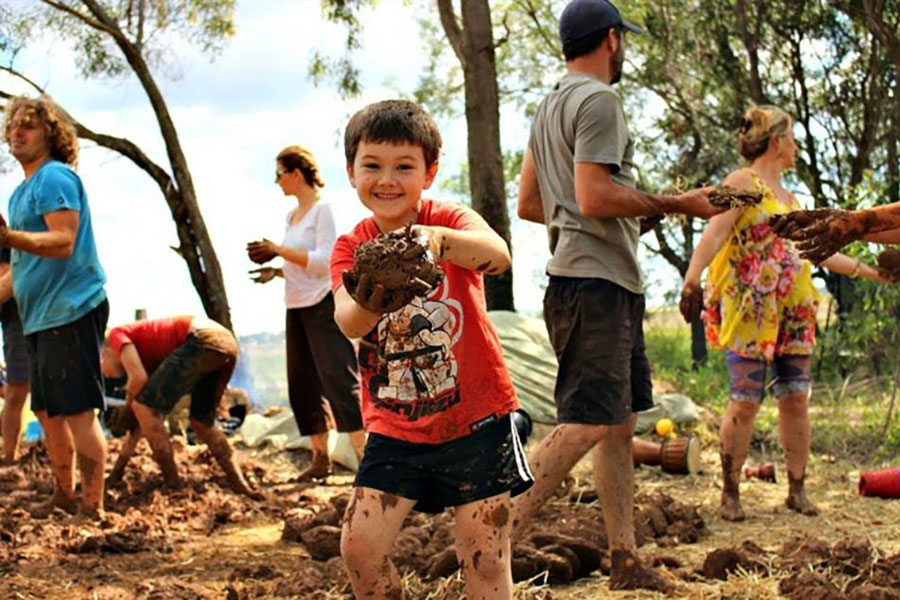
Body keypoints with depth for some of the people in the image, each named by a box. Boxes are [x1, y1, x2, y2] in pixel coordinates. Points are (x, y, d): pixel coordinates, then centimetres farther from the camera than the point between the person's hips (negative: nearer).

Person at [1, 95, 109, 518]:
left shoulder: (54, 177, -10)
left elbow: (63, 242, -24)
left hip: (69, 311, -10)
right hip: (41, 316, 10)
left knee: (76, 411, -9)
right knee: (48, 412, 15)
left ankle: (93, 510, -5)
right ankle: (64, 499, 27)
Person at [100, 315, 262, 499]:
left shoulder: (117, 335, 14)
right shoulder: (144, 355, 35)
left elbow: (139, 378, -4)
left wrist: (129, 401, 19)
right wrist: (119, 467, 39)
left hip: (203, 340, -10)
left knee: (143, 406, -1)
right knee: (202, 423, 24)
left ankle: (174, 485, 2)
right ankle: (240, 485, 18)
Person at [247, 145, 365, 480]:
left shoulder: (322, 210, -7)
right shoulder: (292, 216, 15)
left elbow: (323, 262, -17)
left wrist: (280, 250, -14)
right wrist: (275, 272, 5)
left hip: (323, 306, -9)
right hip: (296, 308, 9)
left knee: (339, 381, -12)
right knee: (303, 386, 9)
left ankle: (364, 456, -13)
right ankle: (320, 459, 15)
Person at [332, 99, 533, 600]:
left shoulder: (450, 220, -9)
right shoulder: (351, 249, 0)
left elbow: (498, 255, -33)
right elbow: (347, 323, -21)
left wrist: (436, 238, -53)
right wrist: (367, 307, -45)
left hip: (476, 417, -3)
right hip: (394, 428, 3)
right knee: (360, 549, -3)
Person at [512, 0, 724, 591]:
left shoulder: (551, 106, 21)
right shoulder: (598, 100, -8)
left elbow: (528, 203, 23)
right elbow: (594, 197, -18)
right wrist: (676, 204, -11)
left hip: (606, 283, 10)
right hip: (596, 281, -10)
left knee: (619, 424, 10)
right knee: (586, 425, -13)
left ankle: (626, 560, 13)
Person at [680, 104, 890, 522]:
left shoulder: (788, 197, 21)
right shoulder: (743, 182, -3)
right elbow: (715, 233, -17)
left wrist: (870, 271, 27)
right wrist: (691, 279, -31)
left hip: (792, 314, 8)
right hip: (750, 312, -7)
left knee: (795, 399, 5)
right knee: (745, 401, -7)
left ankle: (797, 490, 12)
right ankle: (730, 493, 2)